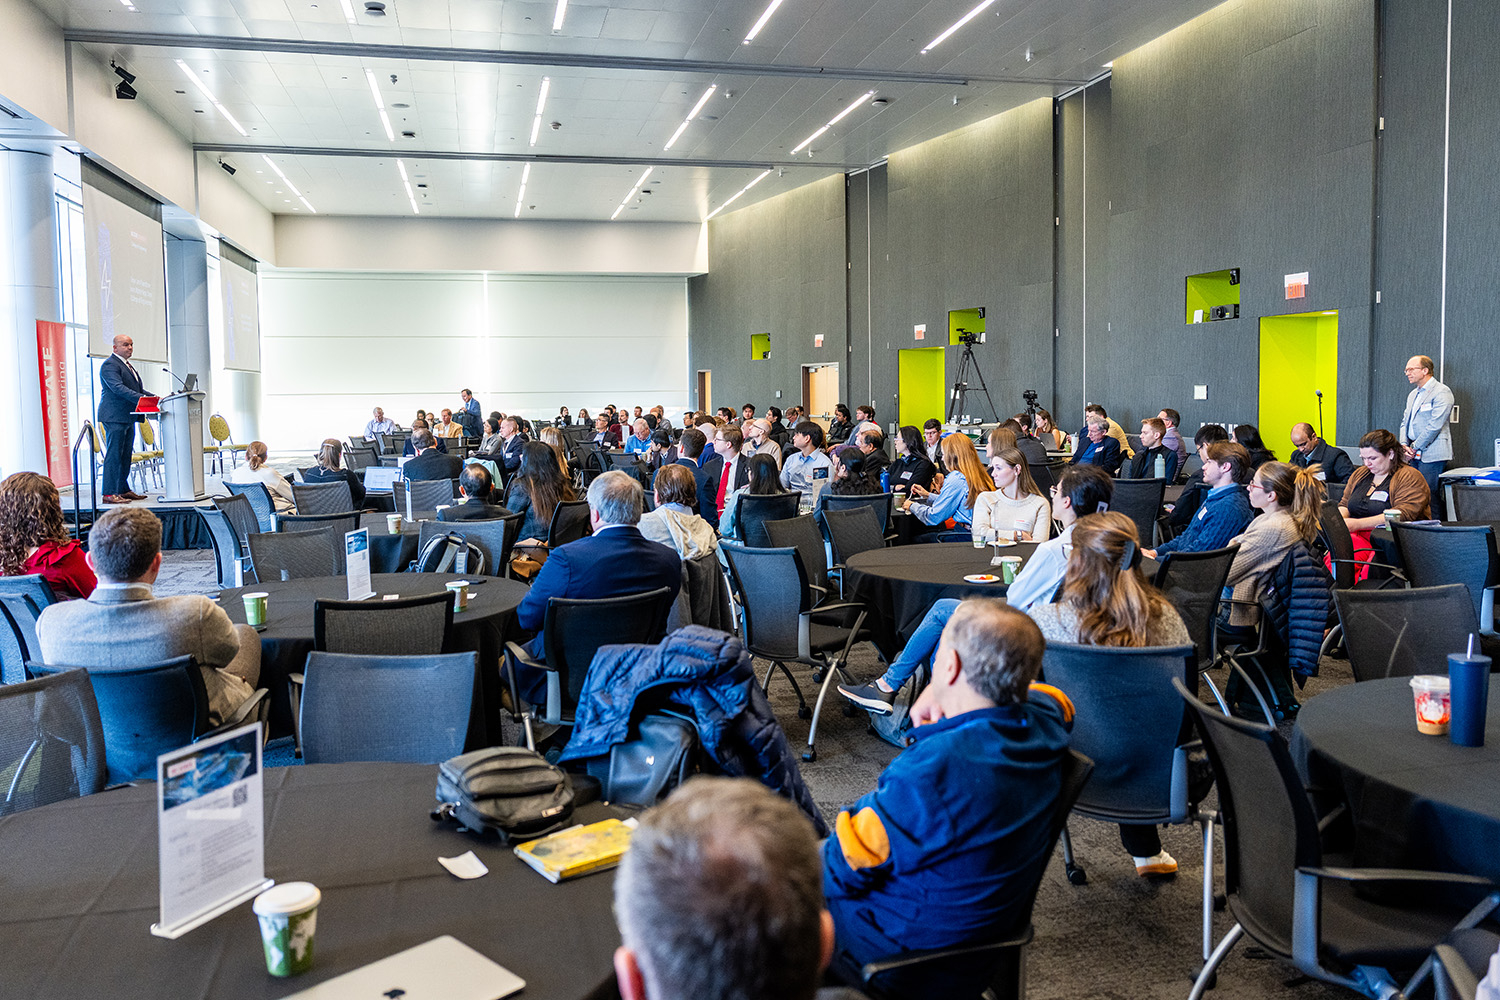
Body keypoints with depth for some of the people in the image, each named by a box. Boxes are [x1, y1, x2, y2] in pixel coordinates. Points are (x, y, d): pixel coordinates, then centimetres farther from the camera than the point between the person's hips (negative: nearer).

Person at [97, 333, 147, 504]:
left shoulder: (128, 365, 21)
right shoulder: (110, 365, -10)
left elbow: (138, 389, 23)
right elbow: (118, 388, -23)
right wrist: (141, 399, -31)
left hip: (128, 417, 10)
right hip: (114, 417, -10)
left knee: (125, 455, 14)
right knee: (114, 455, -10)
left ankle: (123, 490, 22)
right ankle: (109, 494, -10)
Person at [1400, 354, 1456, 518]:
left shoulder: (1441, 392, -7)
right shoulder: (1413, 394, 20)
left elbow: (1435, 425, -14)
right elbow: (1405, 422, 19)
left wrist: (1414, 447, -12)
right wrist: (1404, 445, 2)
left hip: (1432, 454, -8)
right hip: (1414, 454, 8)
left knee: (1429, 495, -10)